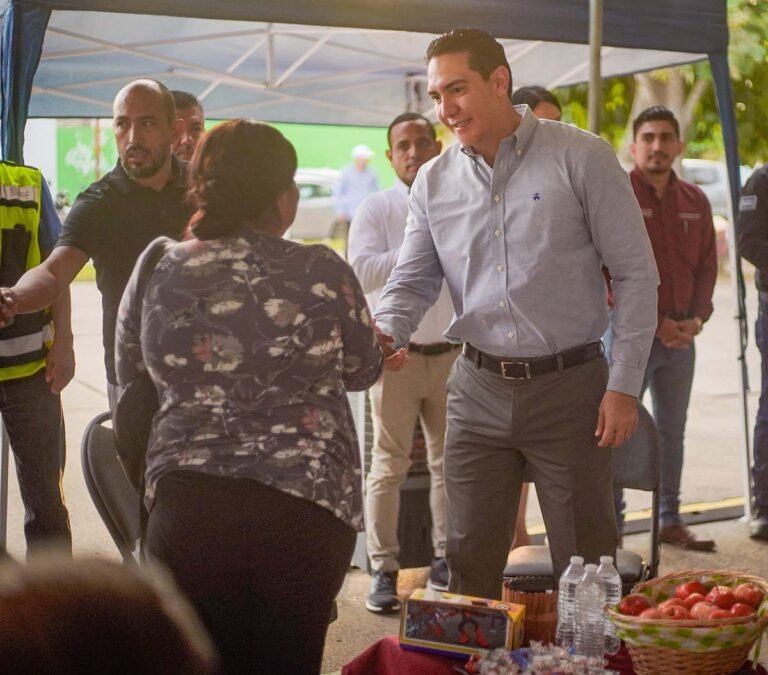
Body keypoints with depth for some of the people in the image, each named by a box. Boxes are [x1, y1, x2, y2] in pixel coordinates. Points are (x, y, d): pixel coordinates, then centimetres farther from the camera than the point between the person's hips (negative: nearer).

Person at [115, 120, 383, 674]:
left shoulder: (155, 273, 1)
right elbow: (363, 371, 9)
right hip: (304, 505, -1)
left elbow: (130, 379, 15)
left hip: (184, 504, 2)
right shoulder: (323, 274, -6)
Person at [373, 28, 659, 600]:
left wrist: (625, 385, -10)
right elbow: (413, 279, 8)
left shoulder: (579, 157, -7)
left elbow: (635, 273, -6)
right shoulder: (433, 182, 6)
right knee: (470, 561, 11)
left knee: (587, 563, 6)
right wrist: (385, 333, -15)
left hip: (569, 386, -3)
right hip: (478, 389, 4)